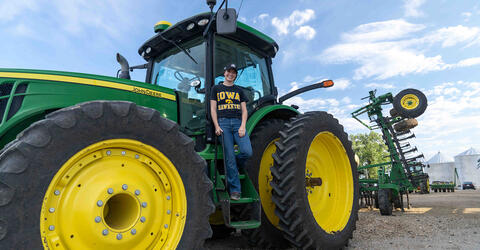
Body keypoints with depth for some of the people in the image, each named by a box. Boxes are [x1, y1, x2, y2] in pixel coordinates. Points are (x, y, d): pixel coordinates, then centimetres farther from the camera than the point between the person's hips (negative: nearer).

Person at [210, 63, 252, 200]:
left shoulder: (239, 90, 20)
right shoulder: (216, 88, 16)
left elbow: (244, 110, 12)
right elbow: (213, 109, 9)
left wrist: (243, 126, -4)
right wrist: (217, 126, -4)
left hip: (238, 123, 2)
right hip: (223, 123, -2)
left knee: (247, 151, -18)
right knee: (229, 157, -6)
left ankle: (235, 166, 16)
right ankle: (235, 190, 2)